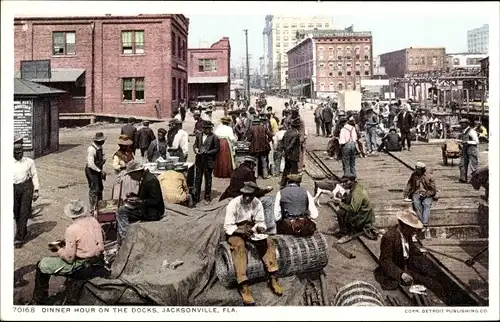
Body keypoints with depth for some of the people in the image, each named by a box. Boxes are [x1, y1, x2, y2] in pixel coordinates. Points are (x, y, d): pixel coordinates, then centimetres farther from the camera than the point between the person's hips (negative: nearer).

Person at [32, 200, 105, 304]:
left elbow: (69, 258, -18)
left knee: (42, 266, 8)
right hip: (98, 259, 8)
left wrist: (58, 249, 0)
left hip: (82, 264, -8)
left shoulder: (72, 230, -20)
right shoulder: (94, 220, -1)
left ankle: (39, 301, 19)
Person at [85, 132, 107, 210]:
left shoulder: (100, 147, 2)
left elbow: (103, 157, 15)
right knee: (94, 189, -5)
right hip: (91, 171, -9)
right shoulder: (91, 149, -25)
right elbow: (91, 164, -28)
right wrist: (100, 171, -22)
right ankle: (93, 208, 6)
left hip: (98, 170, 9)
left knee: (100, 188, 19)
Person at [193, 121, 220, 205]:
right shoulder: (199, 135, 7)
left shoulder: (214, 137, -8)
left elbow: (216, 149, -8)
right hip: (199, 160, 4)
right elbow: (195, 145, 16)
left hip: (208, 161, -4)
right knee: (197, 179, 8)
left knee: (208, 179, 8)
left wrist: (206, 152, -17)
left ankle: (207, 197, 20)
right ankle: (196, 197, 17)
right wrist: (196, 149, -6)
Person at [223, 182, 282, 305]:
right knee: (239, 248, -34)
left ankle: (273, 279, -15)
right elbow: (228, 227, -19)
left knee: (268, 243, -18)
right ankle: (243, 287, -38)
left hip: (251, 229, 5)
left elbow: (260, 222, -1)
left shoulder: (257, 203, -7)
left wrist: (260, 228, -24)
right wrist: (242, 231, -36)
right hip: (235, 231, -4)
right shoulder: (233, 204, -19)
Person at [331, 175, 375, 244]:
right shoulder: (354, 188, 7)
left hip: (364, 219, -10)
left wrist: (340, 204, -19)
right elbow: (347, 201, 16)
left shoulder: (357, 192, -24)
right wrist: (339, 202, -3)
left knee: (340, 212, -19)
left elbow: (353, 209, -29)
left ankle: (347, 235, -7)